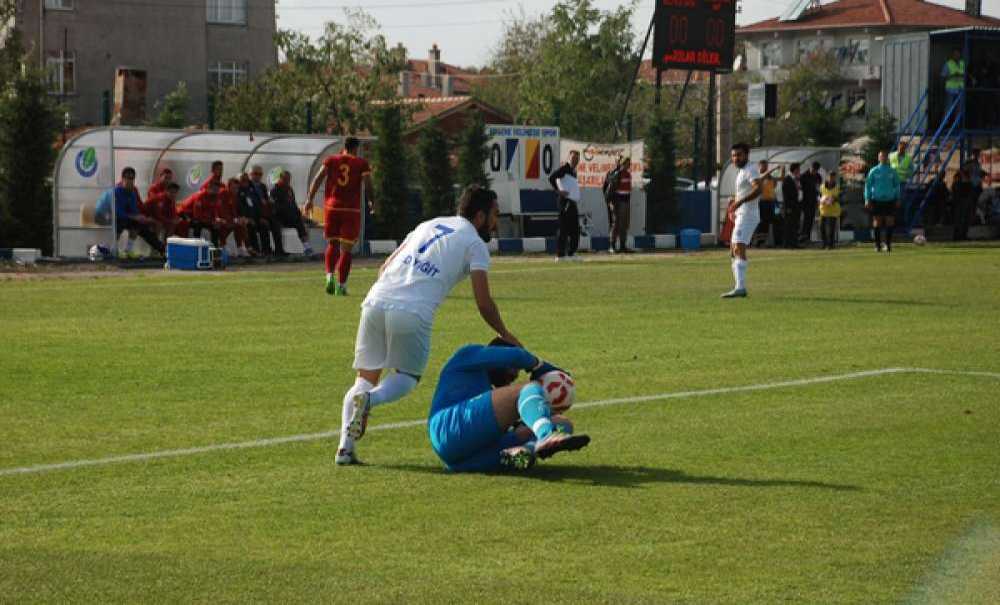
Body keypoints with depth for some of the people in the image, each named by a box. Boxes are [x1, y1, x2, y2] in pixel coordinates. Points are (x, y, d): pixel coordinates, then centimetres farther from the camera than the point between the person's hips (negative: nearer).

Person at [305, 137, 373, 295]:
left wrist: (309, 199, -3)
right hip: (352, 210, -2)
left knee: (332, 244, 17)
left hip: (331, 207, 2)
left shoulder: (331, 160, 8)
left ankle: (330, 276, -4)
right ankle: (341, 285, 1)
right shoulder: (361, 163, 3)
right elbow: (368, 185, -2)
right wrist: (371, 202, 16)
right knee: (346, 249, 4)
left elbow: (318, 178, -1)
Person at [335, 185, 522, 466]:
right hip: (412, 313, -5)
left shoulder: (429, 225, 27)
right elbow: (484, 304, 5)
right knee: (407, 377, 17)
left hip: (376, 301, 5)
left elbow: (385, 267, 25)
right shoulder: (475, 244, 10)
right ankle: (369, 399, -16)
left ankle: (345, 447, -3)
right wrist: (506, 336, 20)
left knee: (366, 377, 16)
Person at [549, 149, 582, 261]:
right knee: (564, 229, -9)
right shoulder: (564, 168, -9)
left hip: (573, 203, 10)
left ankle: (571, 253, 18)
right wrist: (558, 191, -21)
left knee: (575, 229, 11)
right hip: (565, 202, -10)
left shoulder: (574, 171, 18)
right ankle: (560, 255, -8)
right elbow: (551, 178, -21)